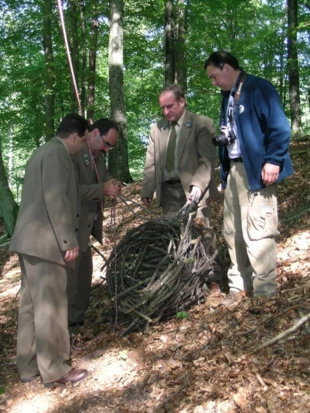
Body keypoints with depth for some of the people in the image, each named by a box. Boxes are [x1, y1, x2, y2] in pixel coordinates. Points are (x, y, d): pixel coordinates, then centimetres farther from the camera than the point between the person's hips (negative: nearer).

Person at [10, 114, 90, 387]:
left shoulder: (42, 151, 20)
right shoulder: (57, 152, -11)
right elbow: (55, 198, -20)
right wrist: (69, 240, -19)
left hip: (31, 239, 10)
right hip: (45, 240, -10)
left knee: (32, 304, 13)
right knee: (50, 305, -2)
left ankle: (29, 365, 23)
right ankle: (54, 369, 8)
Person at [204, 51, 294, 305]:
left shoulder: (259, 88, -8)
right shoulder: (228, 95, 18)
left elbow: (279, 127, -14)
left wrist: (273, 161, -20)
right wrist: (220, 140, 6)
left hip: (256, 169, -9)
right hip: (233, 169, 9)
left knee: (257, 231, -7)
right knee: (233, 231, 12)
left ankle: (265, 292, 5)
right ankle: (240, 284, 25)